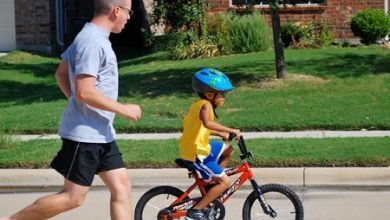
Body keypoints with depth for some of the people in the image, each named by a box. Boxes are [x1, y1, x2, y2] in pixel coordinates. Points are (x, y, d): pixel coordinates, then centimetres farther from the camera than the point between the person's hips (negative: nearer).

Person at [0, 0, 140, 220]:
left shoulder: (92, 37, 12)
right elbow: (85, 92, -26)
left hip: (100, 133, 10)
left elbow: (61, 74, 21)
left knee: (121, 187, 6)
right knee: (73, 197, -3)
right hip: (85, 134, -10)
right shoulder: (93, 42, -20)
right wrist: (123, 109, -18)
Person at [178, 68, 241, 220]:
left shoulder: (198, 104, 11)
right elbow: (207, 123, -40)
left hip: (198, 147, 10)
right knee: (225, 182, -8)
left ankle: (211, 182, 23)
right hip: (196, 154, -10)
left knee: (228, 151, 24)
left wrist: (221, 134, 21)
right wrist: (231, 130, -35)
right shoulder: (205, 105, -19)